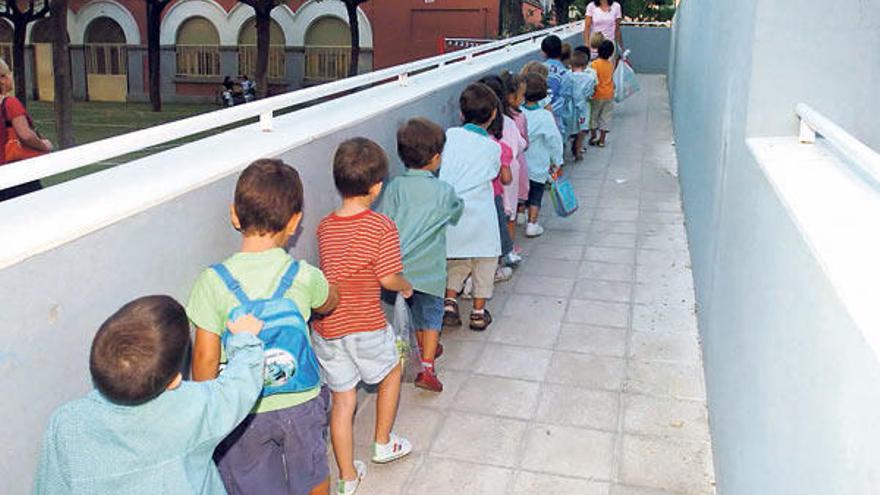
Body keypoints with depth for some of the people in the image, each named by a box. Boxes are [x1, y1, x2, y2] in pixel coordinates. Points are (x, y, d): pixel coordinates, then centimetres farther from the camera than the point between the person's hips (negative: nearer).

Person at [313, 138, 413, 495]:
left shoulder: (324, 227, 2)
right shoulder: (382, 227, -15)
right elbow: (388, 279, -13)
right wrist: (406, 287, 7)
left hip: (326, 328, 4)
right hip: (365, 326, -4)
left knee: (342, 399, 14)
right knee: (391, 371, 25)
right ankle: (383, 444, 37)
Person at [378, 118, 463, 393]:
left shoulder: (395, 187, -2)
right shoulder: (444, 191, -6)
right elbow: (456, 213, 13)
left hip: (399, 267, 3)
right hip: (428, 270, -3)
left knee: (416, 311, 24)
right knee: (431, 316, 10)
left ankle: (425, 349, 44)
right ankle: (427, 368, 2)